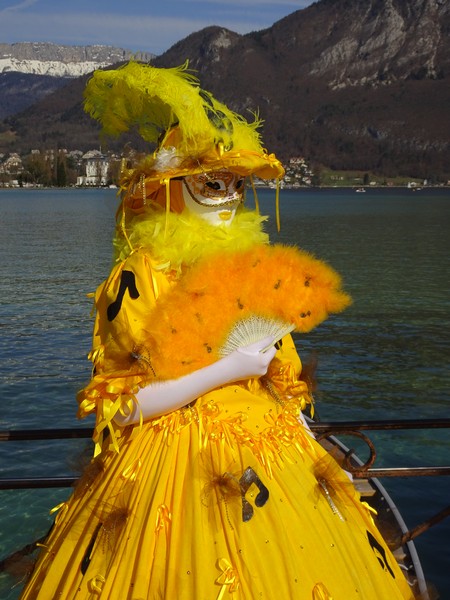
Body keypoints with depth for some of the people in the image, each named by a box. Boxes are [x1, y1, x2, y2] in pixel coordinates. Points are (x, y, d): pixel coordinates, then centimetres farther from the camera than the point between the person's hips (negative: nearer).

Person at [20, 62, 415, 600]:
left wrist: (311, 458, 10)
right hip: (179, 464, -5)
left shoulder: (255, 267, 7)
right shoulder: (138, 278, -11)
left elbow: (283, 381, 13)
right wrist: (228, 369, -19)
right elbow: (121, 407, -16)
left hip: (270, 453, 6)